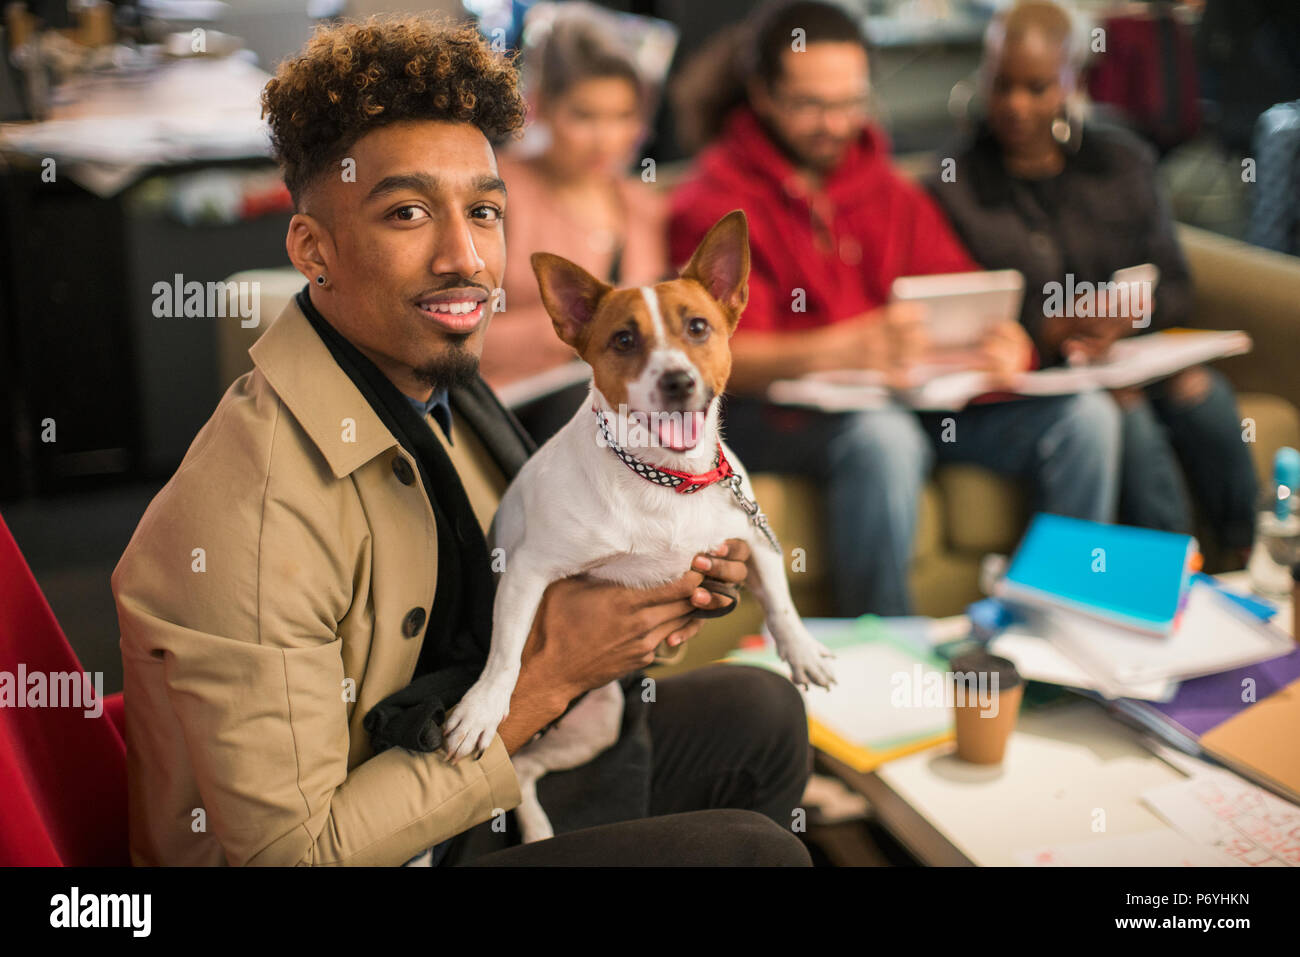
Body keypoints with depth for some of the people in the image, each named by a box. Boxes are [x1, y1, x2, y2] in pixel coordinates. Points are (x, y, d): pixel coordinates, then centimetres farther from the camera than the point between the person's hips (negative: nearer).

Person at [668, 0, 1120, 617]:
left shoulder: (890, 193, 19)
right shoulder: (718, 201, -2)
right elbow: (726, 356, -17)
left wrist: (1003, 344, -16)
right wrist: (851, 348, -36)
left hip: (900, 398, 6)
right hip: (772, 414, -6)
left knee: (1086, 418, -11)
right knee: (882, 437, -39)